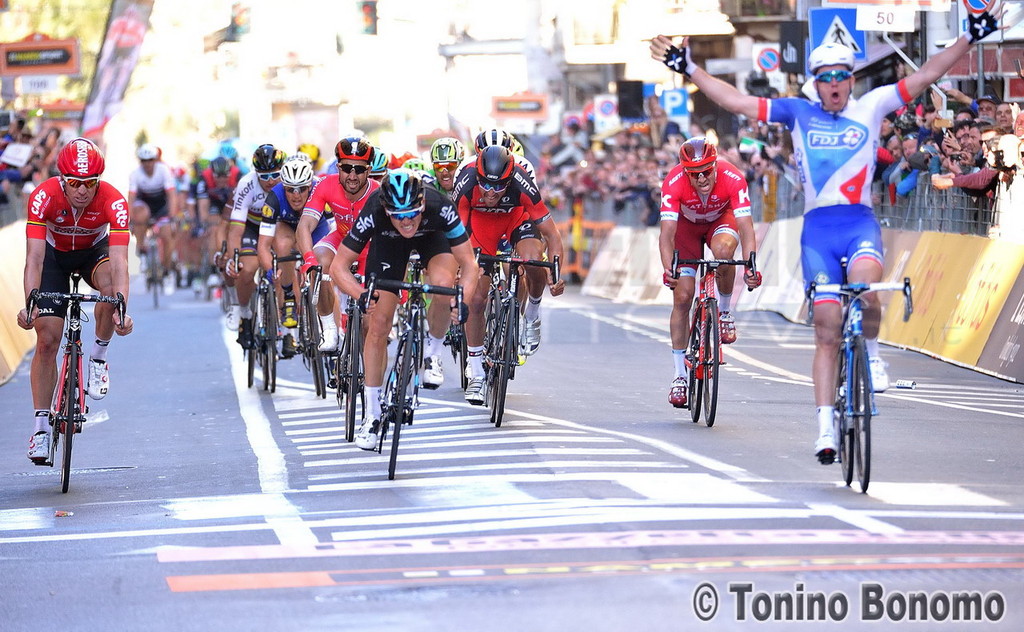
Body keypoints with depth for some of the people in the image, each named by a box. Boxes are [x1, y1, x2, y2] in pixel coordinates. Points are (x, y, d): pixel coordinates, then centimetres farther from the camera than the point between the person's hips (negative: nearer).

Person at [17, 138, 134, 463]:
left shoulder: (113, 201, -33)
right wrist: (30, 305, -51)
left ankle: (99, 355, -10)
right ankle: (41, 424, 1)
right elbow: (34, 257, -37)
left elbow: (119, 261, -40)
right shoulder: (44, 196, -33)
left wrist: (121, 310, -54)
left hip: (94, 250, 0)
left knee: (111, 283, -35)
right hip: (54, 253, 0)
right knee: (47, 340, -9)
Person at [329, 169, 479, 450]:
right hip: (388, 241, 1)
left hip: (432, 235, 0)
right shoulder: (374, 213, -38)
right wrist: (361, 295, -48)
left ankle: (433, 348, -3)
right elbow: (338, 266, -30)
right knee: (378, 323, -8)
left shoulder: (439, 207, -40)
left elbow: (469, 264, -33)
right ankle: (372, 415, 3)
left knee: (444, 285, -33)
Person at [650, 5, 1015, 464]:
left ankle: (872, 353, -1)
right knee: (826, 333, -1)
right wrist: (689, 69, 3)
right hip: (818, 228, 1)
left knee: (865, 290, -32)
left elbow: (926, 76, 5)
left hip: (860, 222, -1)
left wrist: (970, 39, -2)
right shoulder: (798, 113, 8)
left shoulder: (871, 107, 7)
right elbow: (735, 101, 7)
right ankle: (826, 427, 3)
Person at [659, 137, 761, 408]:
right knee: (682, 297, -9)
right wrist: (668, 269, -55)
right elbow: (667, 233, -39)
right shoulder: (674, 182, -34)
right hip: (687, 225, 0)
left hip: (721, 219, 0)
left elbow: (746, 228, -38)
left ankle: (725, 311, -10)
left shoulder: (733, 179, -35)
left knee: (723, 249, -37)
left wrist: (750, 267, -53)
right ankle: (680, 374, 0)